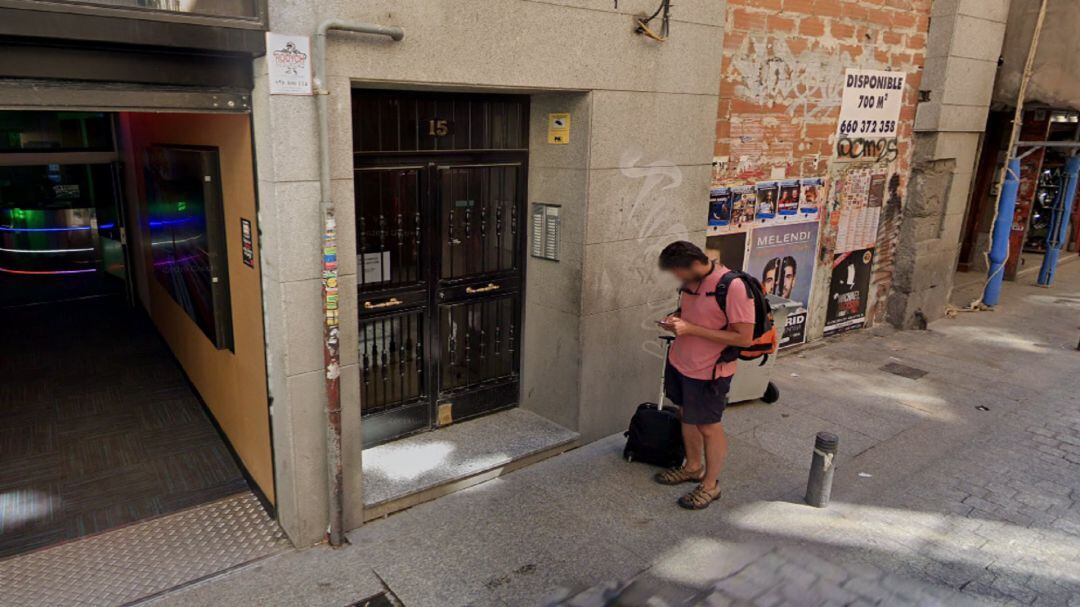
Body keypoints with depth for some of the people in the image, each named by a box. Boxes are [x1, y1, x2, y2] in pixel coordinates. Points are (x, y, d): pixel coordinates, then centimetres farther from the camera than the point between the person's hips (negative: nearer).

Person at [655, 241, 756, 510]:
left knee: (709, 427, 7)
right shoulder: (691, 281, -1)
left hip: (708, 371, -7)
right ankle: (693, 467, 42)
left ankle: (711, 485, 26)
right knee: (687, 416, 21)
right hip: (680, 362, 8)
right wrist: (676, 320, -7)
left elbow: (744, 338, -25)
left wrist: (691, 329, -27)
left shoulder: (733, 287, -25)